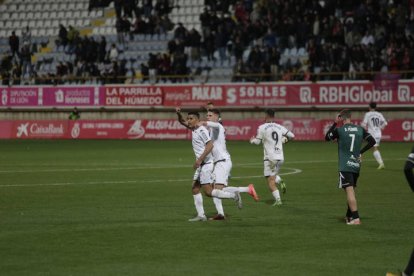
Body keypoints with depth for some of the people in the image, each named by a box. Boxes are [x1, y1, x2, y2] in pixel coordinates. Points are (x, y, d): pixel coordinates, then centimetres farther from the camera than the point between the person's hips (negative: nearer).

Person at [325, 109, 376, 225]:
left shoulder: (339, 130, -7)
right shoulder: (360, 129, 5)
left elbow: (327, 138, 10)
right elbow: (372, 141, 6)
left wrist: (335, 123, 13)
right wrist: (361, 152, 13)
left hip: (345, 166, -5)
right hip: (356, 165, 5)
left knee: (349, 191, -10)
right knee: (351, 191, 19)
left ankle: (355, 218, -20)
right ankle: (349, 216, 28)